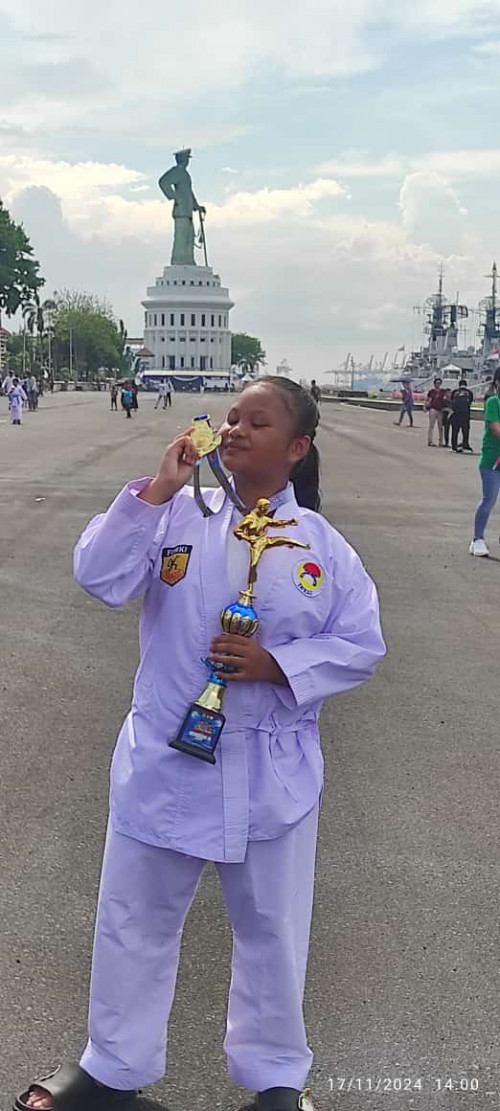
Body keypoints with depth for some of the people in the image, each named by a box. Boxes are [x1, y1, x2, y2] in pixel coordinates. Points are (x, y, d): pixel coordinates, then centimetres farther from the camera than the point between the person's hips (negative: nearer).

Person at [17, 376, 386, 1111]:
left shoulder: (323, 546, -6)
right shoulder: (178, 513, -5)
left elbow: (361, 646, -4)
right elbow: (101, 578, -15)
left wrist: (277, 665, -19)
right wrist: (157, 489, -20)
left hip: (271, 770, 0)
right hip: (165, 758, 1)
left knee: (271, 927, 17)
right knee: (136, 917, 18)